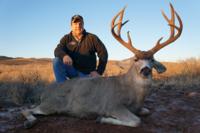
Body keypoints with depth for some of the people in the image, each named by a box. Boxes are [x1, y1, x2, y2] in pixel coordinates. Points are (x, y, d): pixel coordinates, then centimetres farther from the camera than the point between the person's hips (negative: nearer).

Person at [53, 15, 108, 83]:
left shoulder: (92, 38, 3)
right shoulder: (66, 38, 6)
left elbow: (103, 53, -1)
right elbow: (57, 51, -10)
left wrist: (99, 72, -10)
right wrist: (64, 56, -35)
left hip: (87, 74, -1)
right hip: (72, 71, 2)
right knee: (56, 61, -24)